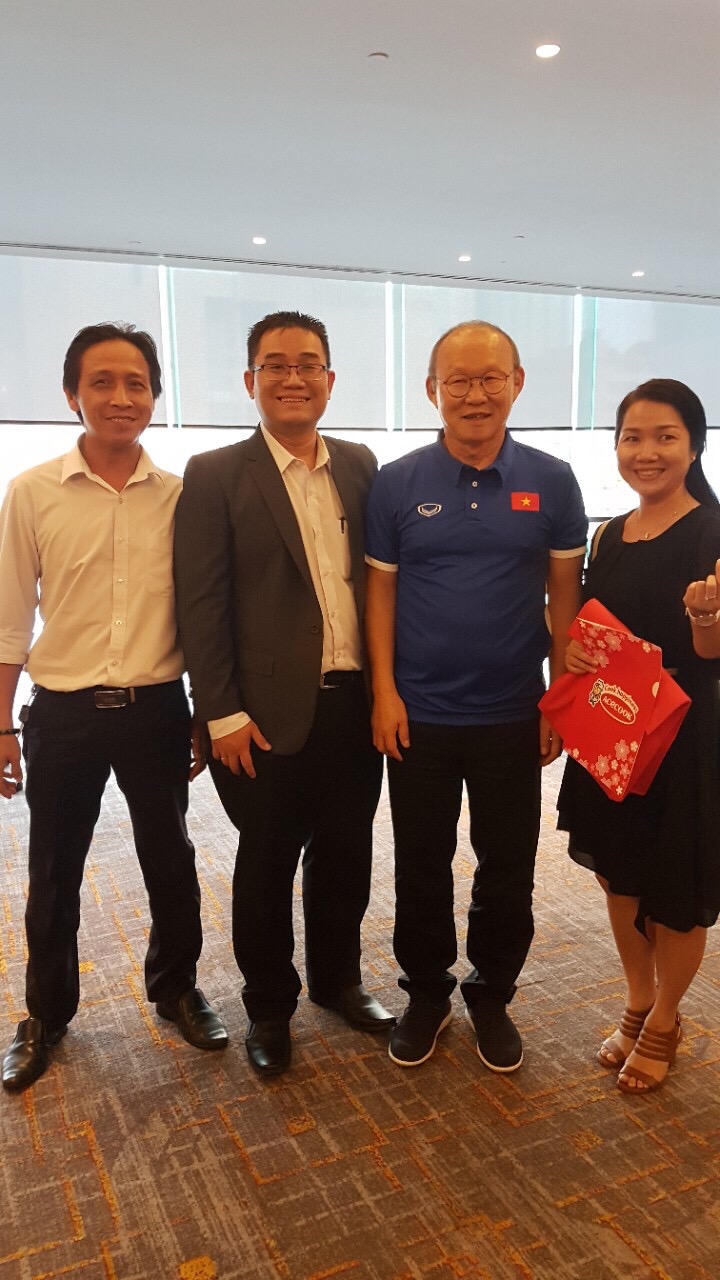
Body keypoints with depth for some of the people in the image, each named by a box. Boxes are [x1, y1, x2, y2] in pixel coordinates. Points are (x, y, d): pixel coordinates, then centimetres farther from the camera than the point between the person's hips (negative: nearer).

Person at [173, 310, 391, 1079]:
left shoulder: (359, 466, 8)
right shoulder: (215, 475, -5)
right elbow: (201, 604, -8)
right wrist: (224, 715, -12)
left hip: (356, 703, 4)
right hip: (269, 712, -4)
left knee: (345, 855, 17)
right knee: (267, 865, 12)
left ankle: (338, 978, 40)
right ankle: (269, 1007, 33)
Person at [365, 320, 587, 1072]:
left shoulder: (551, 482, -2)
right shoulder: (397, 483, -3)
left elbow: (565, 594, 2)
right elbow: (380, 590, 0)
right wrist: (383, 693, -6)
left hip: (513, 716, 1)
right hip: (419, 716, 0)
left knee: (507, 871, 13)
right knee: (421, 867, 14)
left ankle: (492, 997, 36)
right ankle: (426, 993, 35)